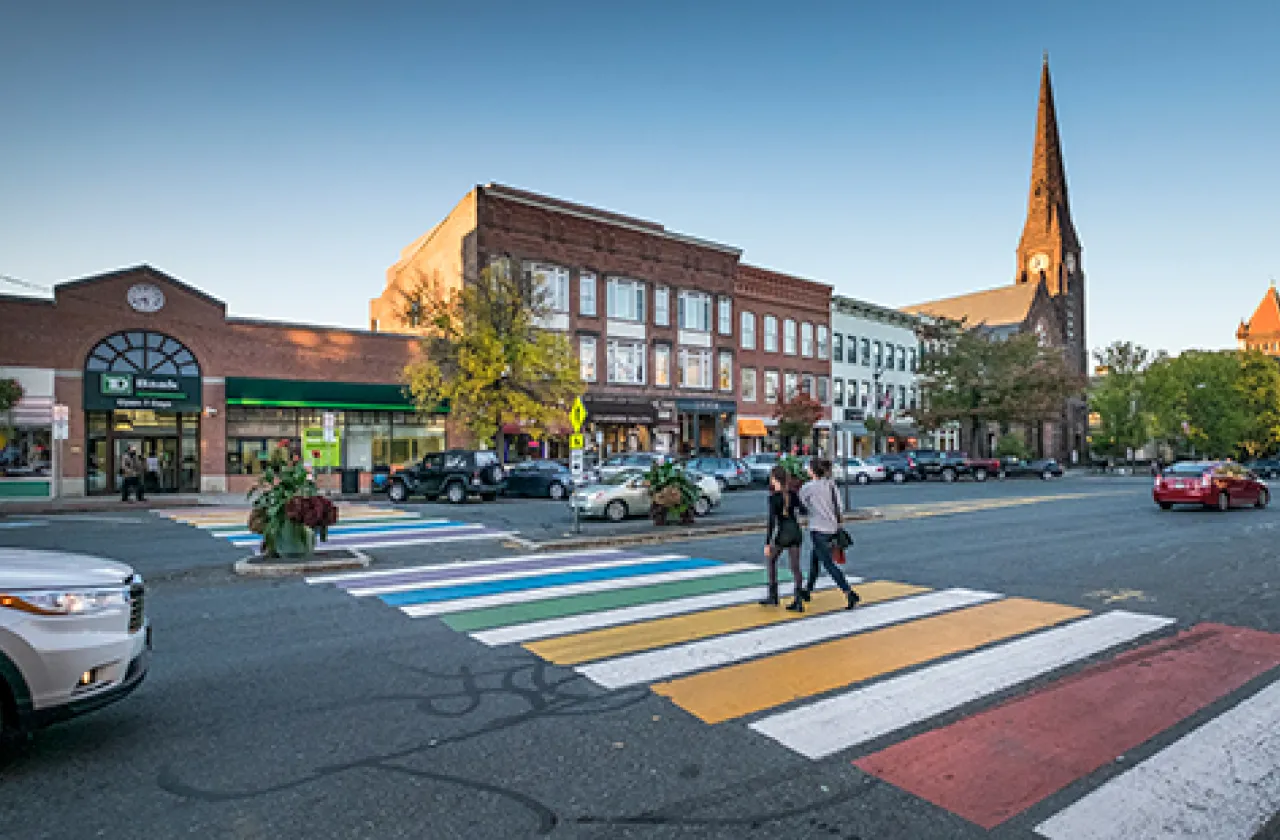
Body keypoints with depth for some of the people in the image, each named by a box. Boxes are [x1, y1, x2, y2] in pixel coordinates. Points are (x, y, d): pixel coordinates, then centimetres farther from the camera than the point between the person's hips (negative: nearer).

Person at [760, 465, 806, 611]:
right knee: (795, 566, 6)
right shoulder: (792, 493, 3)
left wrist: (767, 543, -14)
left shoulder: (773, 497, -13)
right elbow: (802, 510, 12)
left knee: (771, 560, 16)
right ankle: (798, 602, 4)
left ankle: (773, 596, 19)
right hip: (796, 531, 5)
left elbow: (771, 521, -16)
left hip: (782, 533, -5)